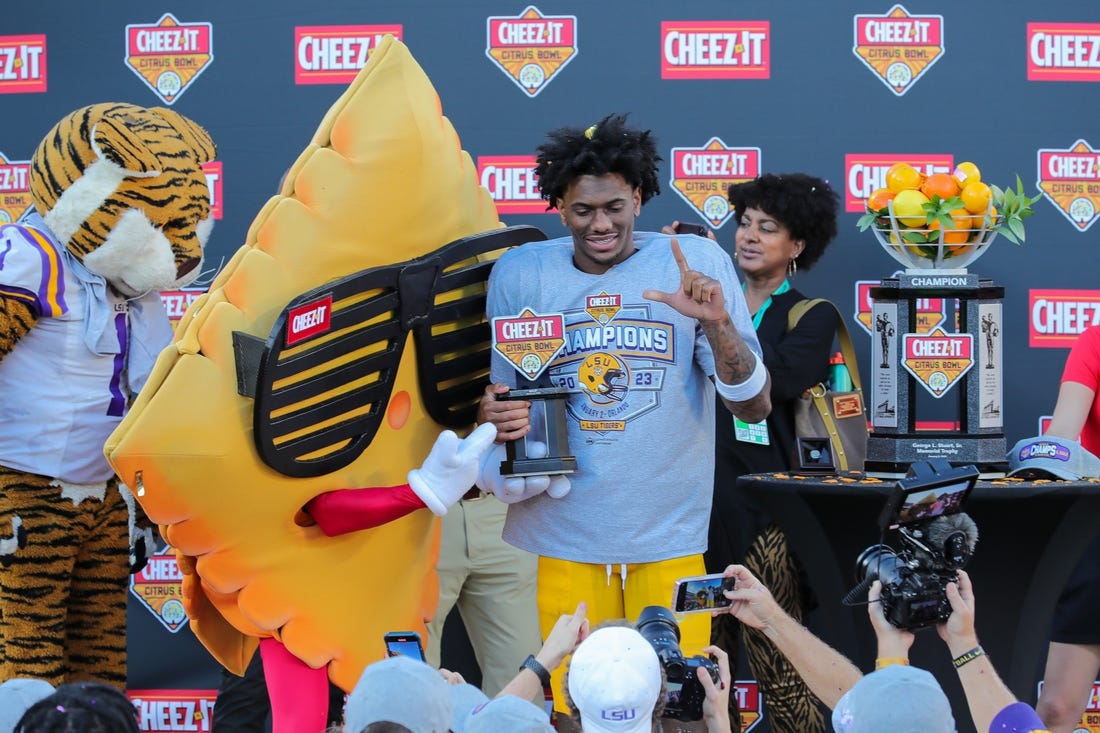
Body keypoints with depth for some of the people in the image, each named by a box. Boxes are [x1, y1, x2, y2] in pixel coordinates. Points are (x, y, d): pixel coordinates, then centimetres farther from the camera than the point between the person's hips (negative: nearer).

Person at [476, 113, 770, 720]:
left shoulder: (697, 262, -3)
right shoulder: (519, 273, 1)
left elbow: (754, 407, -5)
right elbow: (497, 395, 11)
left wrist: (717, 323, -22)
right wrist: (494, 417, -13)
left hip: (669, 535, -1)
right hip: (566, 536, 1)